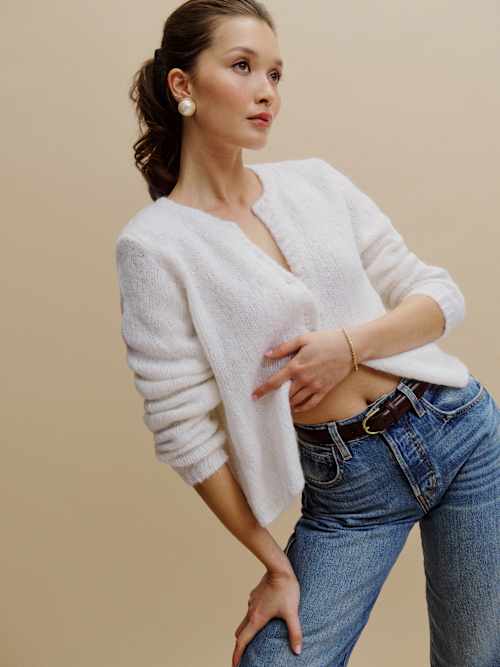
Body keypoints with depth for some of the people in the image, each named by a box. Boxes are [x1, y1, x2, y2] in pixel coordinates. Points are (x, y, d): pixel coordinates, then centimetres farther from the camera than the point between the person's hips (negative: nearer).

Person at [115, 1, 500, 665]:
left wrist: (351, 344, -15)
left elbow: (442, 294, 4)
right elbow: (185, 431, -11)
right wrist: (276, 566, -6)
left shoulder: (317, 180, 2)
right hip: (343, 487, -3)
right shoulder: (153, 244, -11)